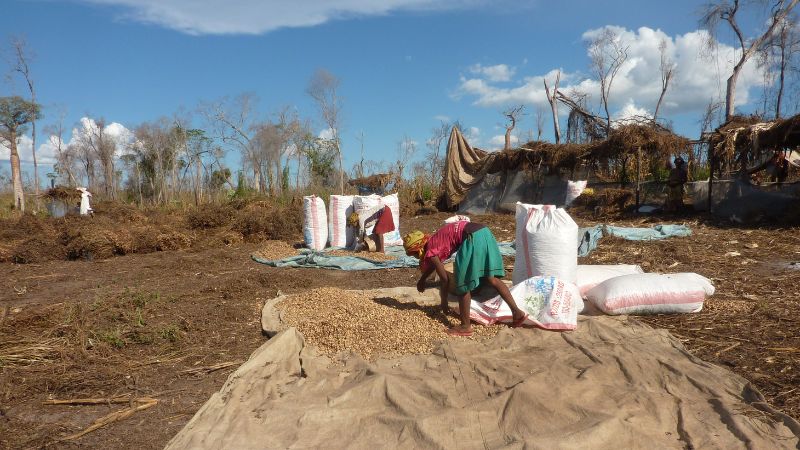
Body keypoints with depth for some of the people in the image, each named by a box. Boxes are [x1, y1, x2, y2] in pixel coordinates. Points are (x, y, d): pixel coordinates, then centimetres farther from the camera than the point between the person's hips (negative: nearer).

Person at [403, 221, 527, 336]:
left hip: (473, 238, -9)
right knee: (492, 278, 15)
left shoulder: (430, 252, 4)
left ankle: (465, 326, 12)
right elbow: (434, 264, 48)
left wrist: (444, 302, 19)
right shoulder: (433, 241, 28)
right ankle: (517, 311, 12)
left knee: (463, 285, 4)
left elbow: (444, 279, 6)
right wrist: (422, 279, 61)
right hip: (483, 232, 9)